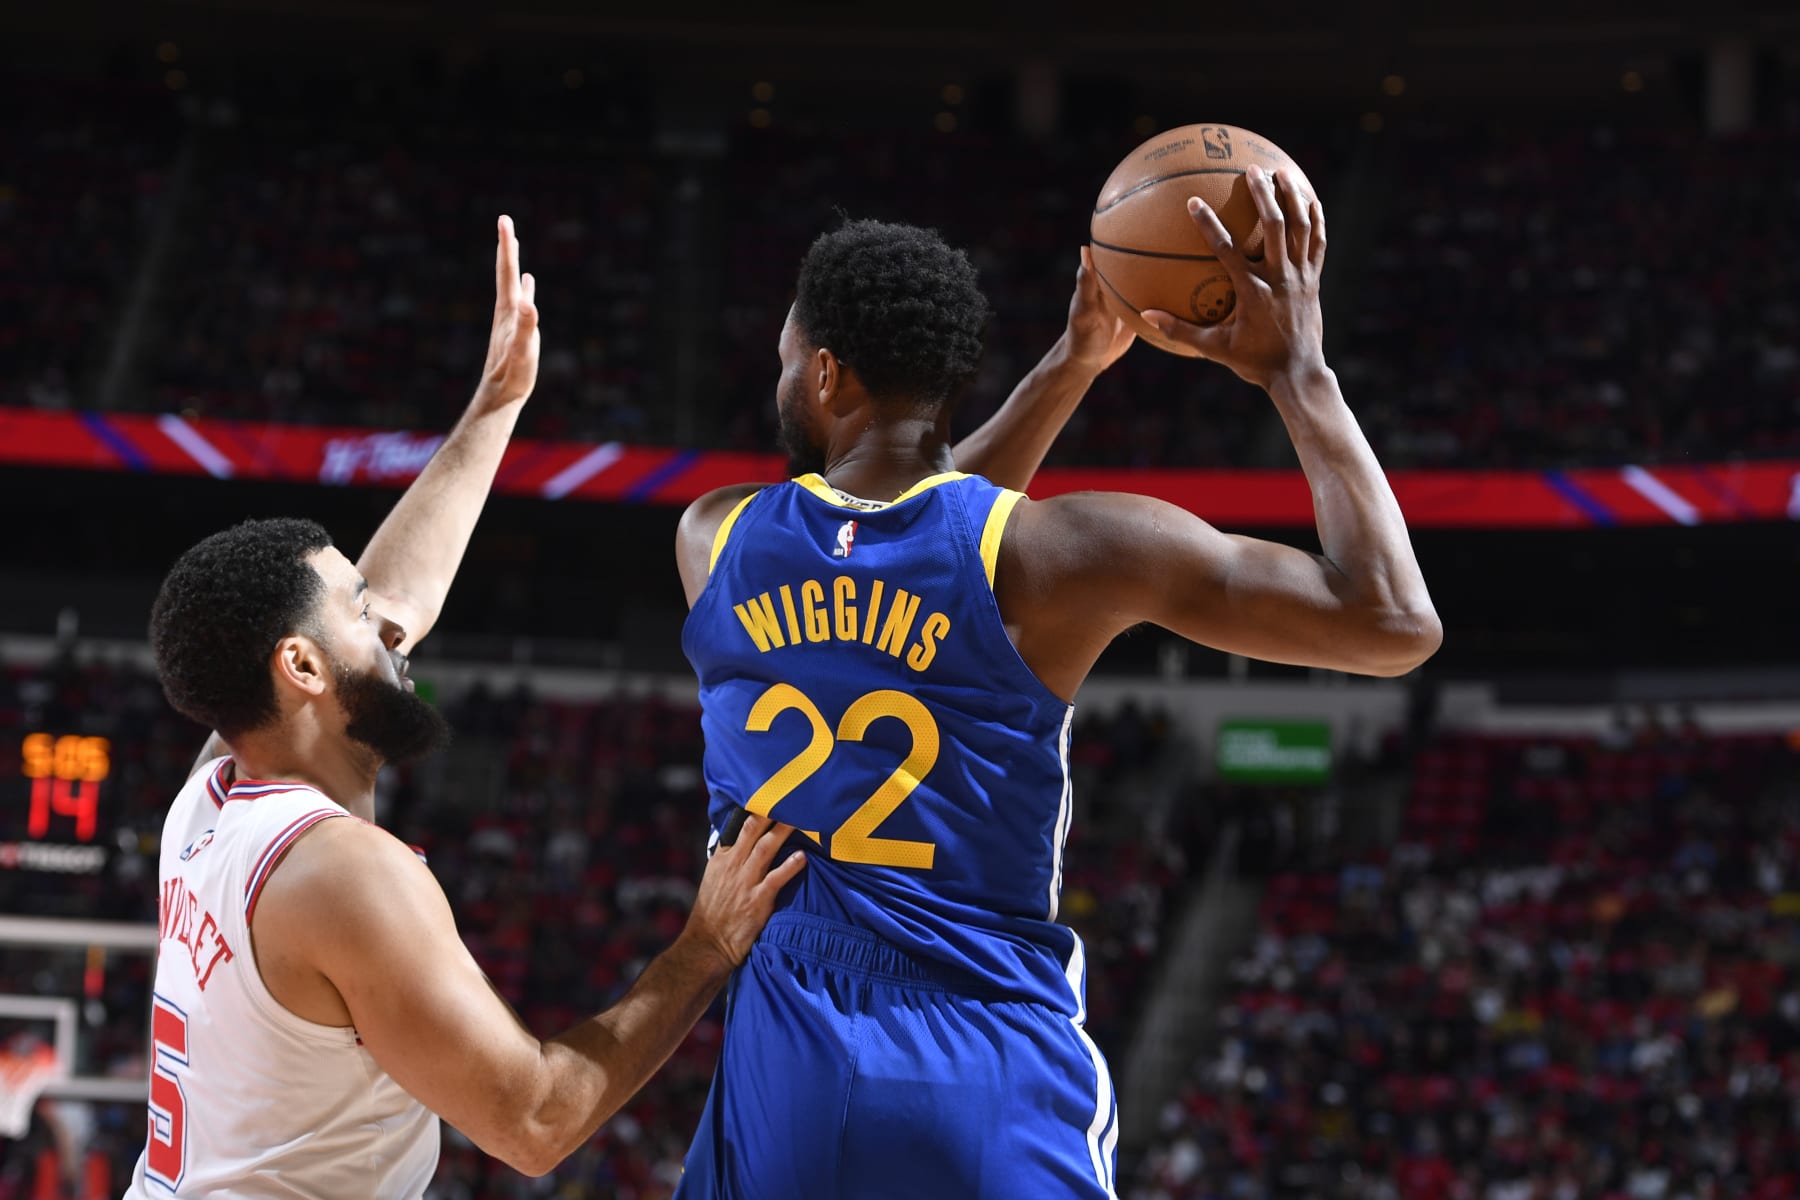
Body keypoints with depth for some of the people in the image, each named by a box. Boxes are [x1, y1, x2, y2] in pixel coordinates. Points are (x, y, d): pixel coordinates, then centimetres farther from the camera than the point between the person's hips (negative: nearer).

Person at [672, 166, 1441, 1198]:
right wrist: (1297, 372, 2)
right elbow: (1394, 625, -5)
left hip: (783, 1078, 2)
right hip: (1001, 1085, -2)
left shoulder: (715, 541, 4)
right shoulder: (1056, 550, -7)